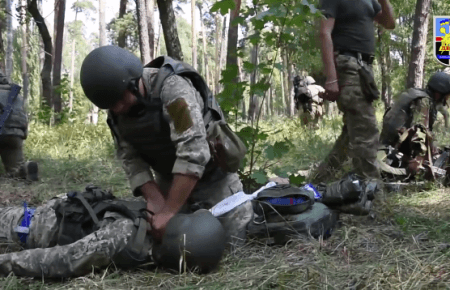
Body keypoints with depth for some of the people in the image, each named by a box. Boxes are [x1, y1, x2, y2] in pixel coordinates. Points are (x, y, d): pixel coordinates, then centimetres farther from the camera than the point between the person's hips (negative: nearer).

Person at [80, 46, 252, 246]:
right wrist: (154, 199, -23)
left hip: (211, 175, -5)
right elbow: (130, 158, -9)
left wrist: (168, 211, -38)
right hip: (169, 179, 5)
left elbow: (193, 152, -39)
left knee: (229, 242, -2)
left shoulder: (172, 87, -32)